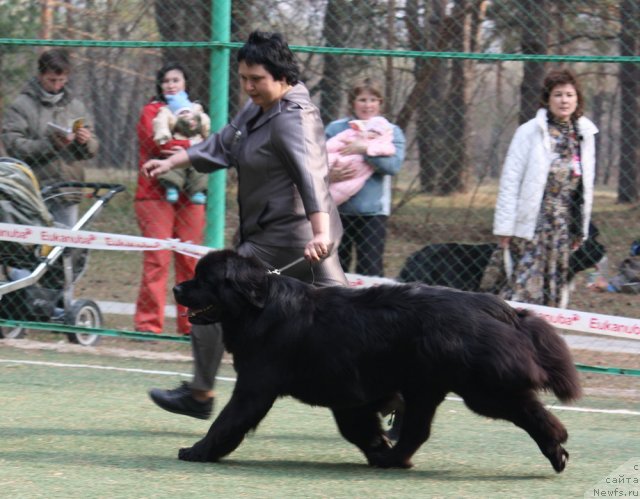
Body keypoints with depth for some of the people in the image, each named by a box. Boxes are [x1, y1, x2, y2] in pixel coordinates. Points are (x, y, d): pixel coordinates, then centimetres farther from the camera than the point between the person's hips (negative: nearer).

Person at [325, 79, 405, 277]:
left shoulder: (391, 132, 8)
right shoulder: (335, 129, 8)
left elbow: (394, 164, -9)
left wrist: (366, 149, -19)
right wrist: (330, 175, -21)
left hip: (372, 211, -1)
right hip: (338, 210, 1)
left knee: (370, 272, -4)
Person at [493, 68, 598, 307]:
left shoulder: (584, 134, 10)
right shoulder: (530, 132, -6)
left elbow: (586, 185, 16)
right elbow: (510, 180, -6)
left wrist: (581, 229, 15)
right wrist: (505, 226, -9)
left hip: (564, 224, 5)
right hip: (532, 222, -5)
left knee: (555, 285, 5)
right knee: (527, 282, -13)